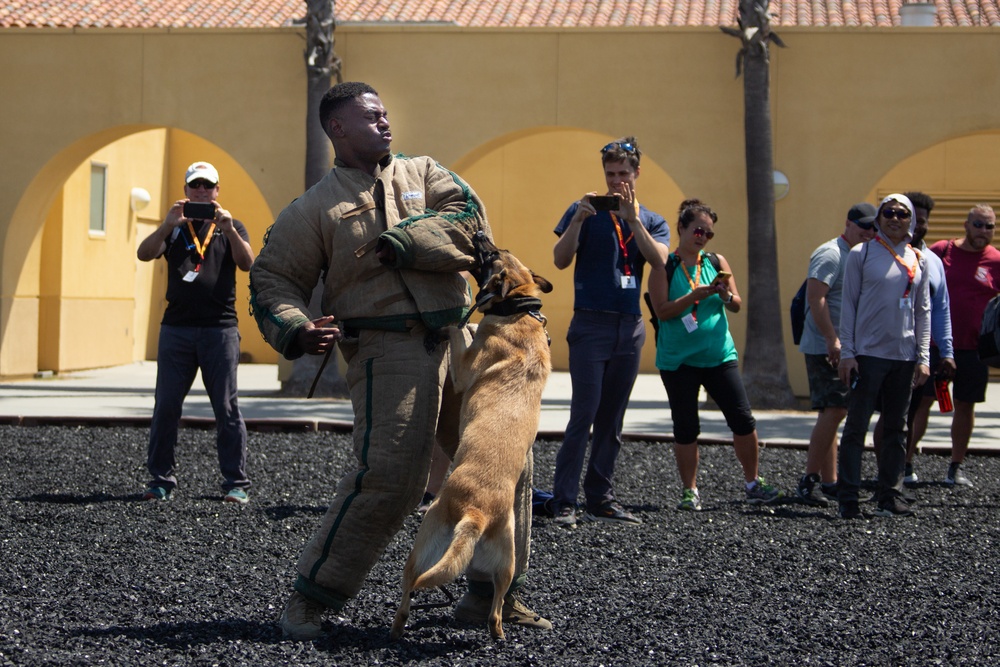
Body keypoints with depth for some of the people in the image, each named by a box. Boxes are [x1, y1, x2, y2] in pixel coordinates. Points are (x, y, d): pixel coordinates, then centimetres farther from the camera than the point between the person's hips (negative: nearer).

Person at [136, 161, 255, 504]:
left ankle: (236, 483, 1)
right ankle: (161, 480, 7)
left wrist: (229, 230, -20)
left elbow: (247, 263, -5)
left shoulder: (230, 226, 13)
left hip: (220, 329, -1)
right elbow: (144, 253, -3)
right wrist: (168, 225, -18)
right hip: (176, 328, 1)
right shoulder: (174, 228, 15)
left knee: (227, 408, -2)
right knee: (165, 407, 0)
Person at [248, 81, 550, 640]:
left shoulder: (423, 173, 17)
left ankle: (494, 594, 20)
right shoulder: (317, 207, 8)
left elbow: (470, 219, 0)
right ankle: (312, 597, -3)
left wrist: (400, 244, -11)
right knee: (390, 478, -17)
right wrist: (296, 331, -13)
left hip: (461, 337, 5)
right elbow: (272, 279, 6)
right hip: (390, 348, -5)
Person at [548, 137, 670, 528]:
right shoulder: (585, 211, 4)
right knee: (585, 412, -11)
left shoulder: (652, 221, 11)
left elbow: (660, 261, -8)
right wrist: (578, 220, -19)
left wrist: (632, 218, -16)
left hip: (630, 327, 4)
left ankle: (601, 499, 13)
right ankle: (564, 501, -10)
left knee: (612, 418, 7)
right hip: (590, 324, -4)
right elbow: (560, 260, -6)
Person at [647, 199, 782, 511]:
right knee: (685, 427, 2)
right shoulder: (665, 266, -1)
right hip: (678, 359, -3)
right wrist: (696, 296, -19)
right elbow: (662, 311, -10)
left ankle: (753, 484, 13)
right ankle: (690, 490, 13)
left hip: (719, 354, 3)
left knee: (743, 420, 0)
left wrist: (725, 294, -15)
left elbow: (737, 305, 6)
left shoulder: (717, 263, 8)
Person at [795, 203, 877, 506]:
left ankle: (829, 482, 17)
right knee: (833, 410, -14)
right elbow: (815, 298, -22)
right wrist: (832, 340, -24)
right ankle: (810, 480, -10)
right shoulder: (831, 254, -13)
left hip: (841, 348, 10)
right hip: (825, 348, -10)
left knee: (833, 413, 12)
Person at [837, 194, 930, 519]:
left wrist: (923, 357, 6)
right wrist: (847, 353, -7)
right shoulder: (861, 254, 0)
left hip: (904, 356, 4)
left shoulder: (918, 260, 10)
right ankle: (848, 500, 0)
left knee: (896, 429, 8)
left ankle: (890, 498, 14)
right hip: (868, 354, -4)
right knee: (856, 426, -4)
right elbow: (848, 304, -1)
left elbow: (923, 311, 12)